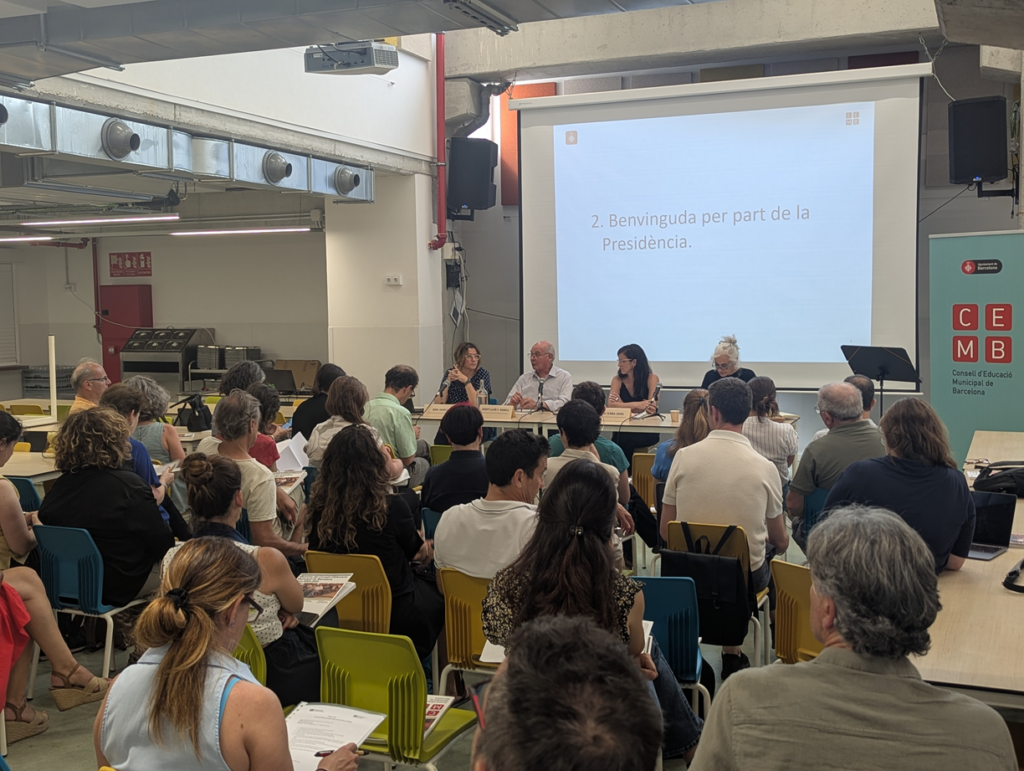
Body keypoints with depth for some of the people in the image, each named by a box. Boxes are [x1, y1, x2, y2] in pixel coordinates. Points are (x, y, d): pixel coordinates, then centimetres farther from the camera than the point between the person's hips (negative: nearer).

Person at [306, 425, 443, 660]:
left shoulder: (319, 508, -13)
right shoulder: (391, 508, -23)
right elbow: (418, 553, -4)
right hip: (392, 613, -5)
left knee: (422, 582, 29)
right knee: (438, 591, 26)